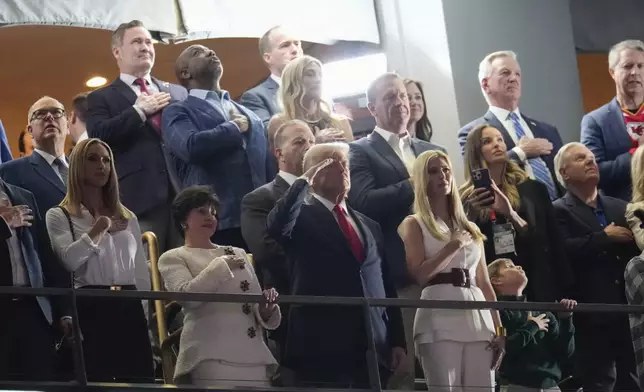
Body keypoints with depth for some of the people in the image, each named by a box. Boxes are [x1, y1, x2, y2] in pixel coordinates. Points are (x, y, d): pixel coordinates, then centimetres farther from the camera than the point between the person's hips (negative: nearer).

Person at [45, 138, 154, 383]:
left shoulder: (127, 217, 19)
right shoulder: (59, 216, 5)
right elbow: (70, 260, -13)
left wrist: (147, 312, 12)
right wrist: (98, 230, -9)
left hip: (130, 307, 4)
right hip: (91, 308, -4)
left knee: (140, 380, -2)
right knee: (96, 380, -6)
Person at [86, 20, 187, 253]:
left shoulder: (178, 93, 22)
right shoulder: (101, 98, 9)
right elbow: (97, 137, -8)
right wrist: (138, 110, -8)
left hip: (183, 196, 4)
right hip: (139, 201, -4)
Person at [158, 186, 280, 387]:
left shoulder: (238, 253, 24)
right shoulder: (173, 258, 11)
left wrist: (266, 310, -2)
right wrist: (222, 265, -4)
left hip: (255, 356, 4)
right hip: (212, 357, -4)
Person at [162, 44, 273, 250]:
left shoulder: (248, 114, 26)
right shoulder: (178, 111, 7)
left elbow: (268, 166, 21)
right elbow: (191, 146, -15)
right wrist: (234, 128, -1)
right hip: (216, 222, -5)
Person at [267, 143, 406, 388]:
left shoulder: (369, 226, 22)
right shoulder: (302, 217, 4)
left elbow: (386, 287, 19)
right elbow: (277, 227, -21)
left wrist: (397, 342, 11)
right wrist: (303, 181, -12)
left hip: (374, 352, 6)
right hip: (322, 351, -5)